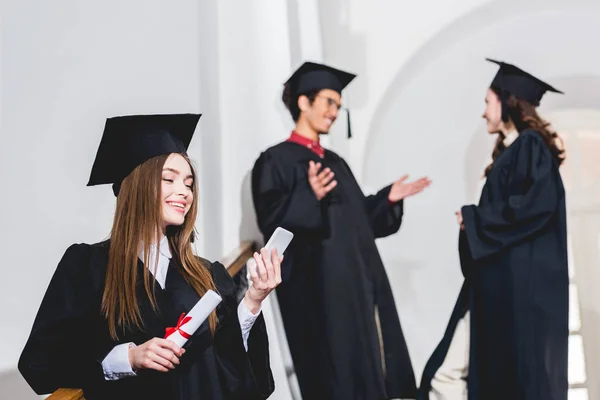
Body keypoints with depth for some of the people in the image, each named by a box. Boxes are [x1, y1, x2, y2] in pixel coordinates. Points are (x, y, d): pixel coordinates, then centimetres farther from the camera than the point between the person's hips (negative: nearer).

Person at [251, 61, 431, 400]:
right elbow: (272, 220, -18)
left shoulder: (335, 163, 19)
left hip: (357, 282, 8)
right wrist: (309, 197, -31)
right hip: (319, 290, -8)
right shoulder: (276, 160, -5)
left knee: (367, 368, 8)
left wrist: (388, 199, 11)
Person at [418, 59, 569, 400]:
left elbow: (537, 205, -21)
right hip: (497, 283, 9)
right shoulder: (509, 152, 19)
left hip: (522, 285, -9)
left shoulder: (531, 146, -8)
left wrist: (474, 219, -12)